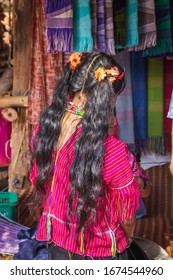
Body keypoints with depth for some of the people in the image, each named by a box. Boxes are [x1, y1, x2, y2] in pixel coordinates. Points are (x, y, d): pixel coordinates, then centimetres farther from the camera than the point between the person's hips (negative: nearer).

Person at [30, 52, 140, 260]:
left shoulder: (43, 130, -15)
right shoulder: (112, 151, -32)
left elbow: (38, 182, 0)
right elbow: (127, 217, -18)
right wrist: (127, 238, 5)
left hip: (55, 245, 4)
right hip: (98, 253, -4)